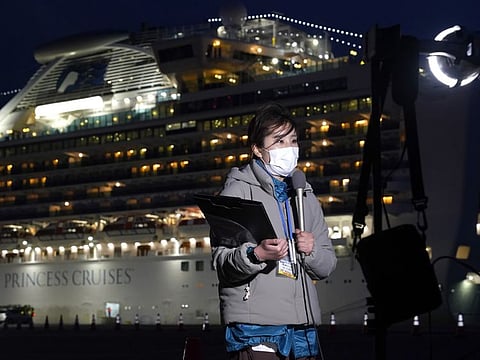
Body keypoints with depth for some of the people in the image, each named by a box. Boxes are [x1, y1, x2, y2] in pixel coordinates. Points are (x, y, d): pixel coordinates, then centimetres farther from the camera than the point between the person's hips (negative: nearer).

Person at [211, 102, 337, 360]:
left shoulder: (306, 197, 19)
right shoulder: (237, 191, 1)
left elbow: (327, 266, 17)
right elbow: (221, 261, -8)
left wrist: (312, 250, -4)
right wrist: (256, 254, -26)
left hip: (304, 328, 6)